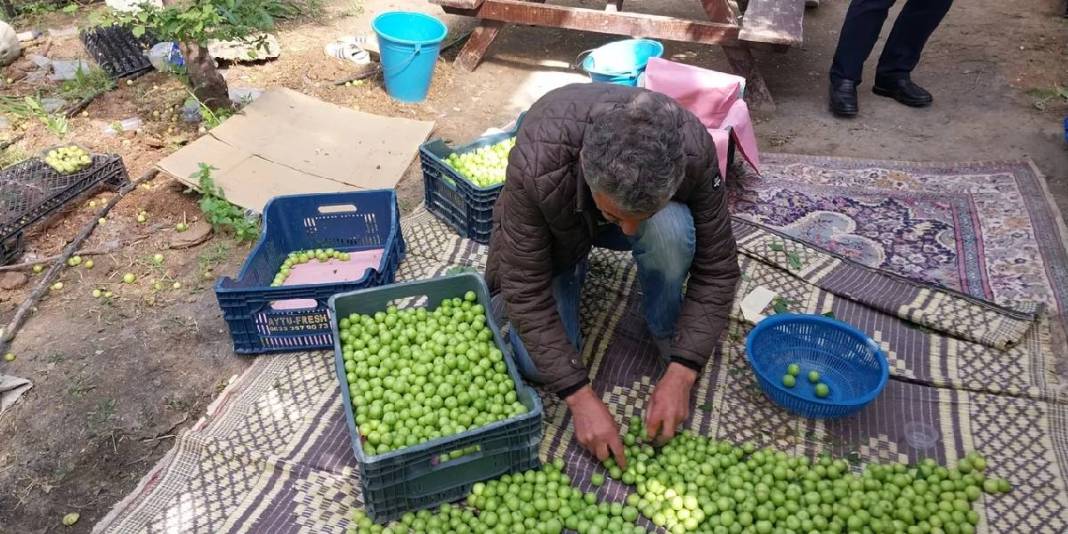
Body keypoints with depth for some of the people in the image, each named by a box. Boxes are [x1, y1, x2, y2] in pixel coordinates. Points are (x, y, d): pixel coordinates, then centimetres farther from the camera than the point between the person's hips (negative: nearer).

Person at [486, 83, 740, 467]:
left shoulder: (694, 150, -35)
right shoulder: (536, 165, -41)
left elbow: (717, 267, -23)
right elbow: (526, 290, -31)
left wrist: (680, 373, -29)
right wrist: (580, 398, -32)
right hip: (556, 234, 0)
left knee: (671, 229, -35)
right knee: (536, 364, -16)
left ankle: (667, 330, -5)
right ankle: (573, 270, 13)